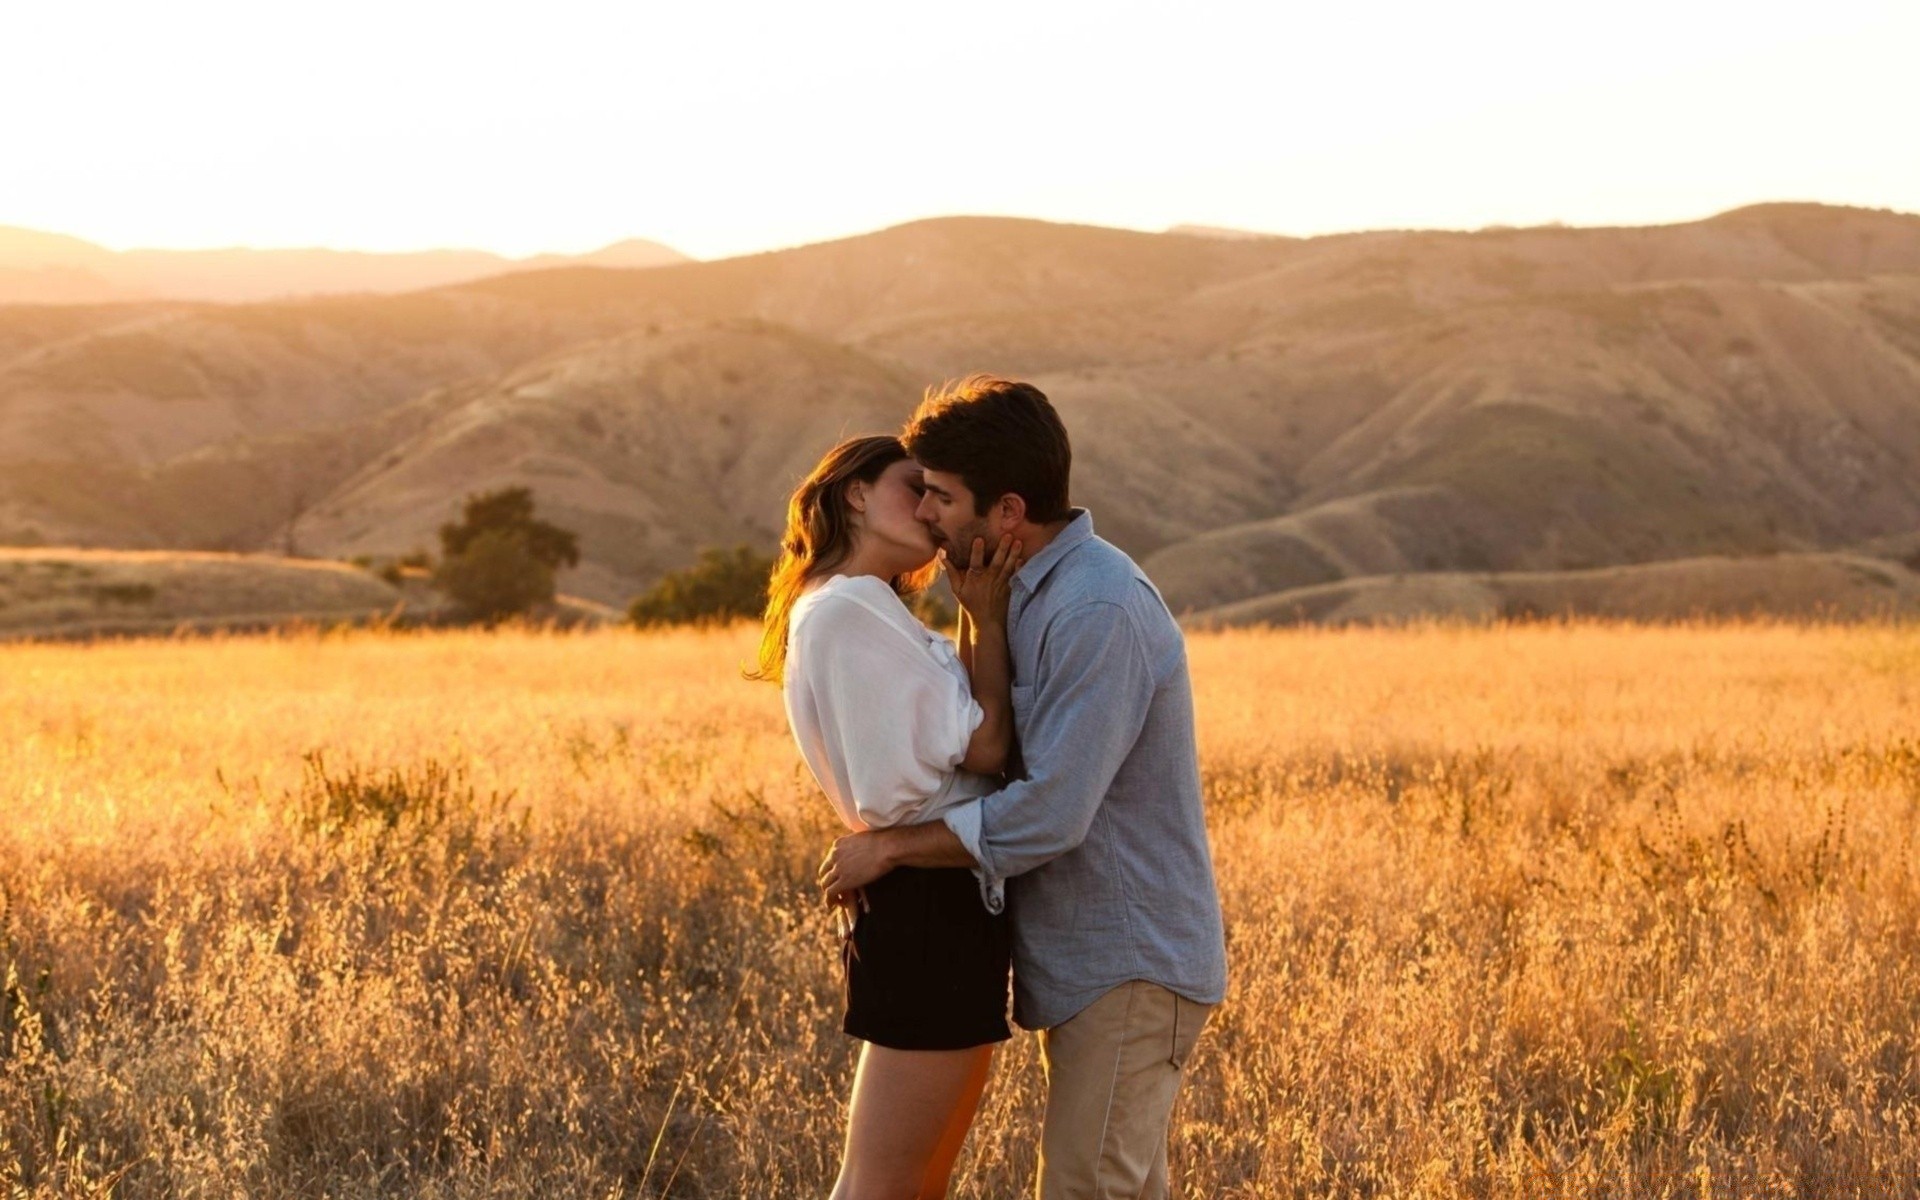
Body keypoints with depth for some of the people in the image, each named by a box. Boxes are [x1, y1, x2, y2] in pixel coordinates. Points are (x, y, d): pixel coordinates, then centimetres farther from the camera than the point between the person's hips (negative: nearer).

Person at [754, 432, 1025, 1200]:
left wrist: (977, 617, 4)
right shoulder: (846, 612, -13)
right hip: (928, 905, -11)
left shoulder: (871, 614, 19)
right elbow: (985, 747, -15)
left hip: (944, 903, 11)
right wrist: (988, 619, -7)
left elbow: (965, 729, 11)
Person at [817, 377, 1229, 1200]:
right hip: (1092, 959, 10)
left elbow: (1050, 814, -26)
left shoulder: (1100, 612, -21)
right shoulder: (1034, 596, 11)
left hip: (1128, 968, -10)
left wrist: (887, 849, -17)